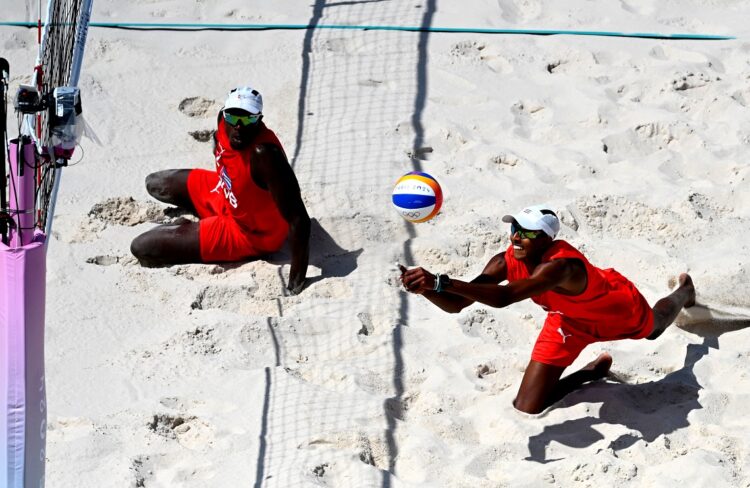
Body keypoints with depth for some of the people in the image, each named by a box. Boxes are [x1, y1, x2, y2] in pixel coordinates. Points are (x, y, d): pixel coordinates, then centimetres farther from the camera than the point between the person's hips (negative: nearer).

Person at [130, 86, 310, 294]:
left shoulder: (265, 154, -40)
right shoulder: (225, 120, -17)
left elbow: (298, 220, -39)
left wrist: (296, 284, -38)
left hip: (247, 233, -8)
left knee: (142, 248, -14)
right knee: (154, 184, 26)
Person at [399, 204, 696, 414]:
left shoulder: (559, 265, -50)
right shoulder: (507, 262, -30)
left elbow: (502, 298, -62)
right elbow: (455, 304, -32)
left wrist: (439, 282, -69)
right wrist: (425, 288, -52)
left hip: (617, 309, -4)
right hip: (569, 321, 4)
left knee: (655, 327, 34)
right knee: (526, 410, -6)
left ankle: (684, 291, 71)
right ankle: (592, 372, 22)